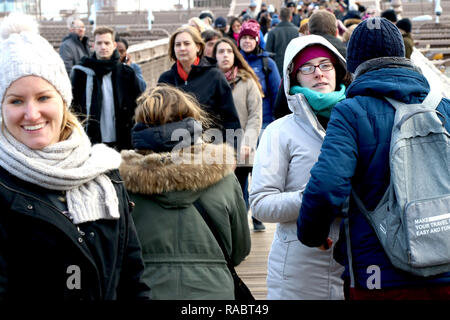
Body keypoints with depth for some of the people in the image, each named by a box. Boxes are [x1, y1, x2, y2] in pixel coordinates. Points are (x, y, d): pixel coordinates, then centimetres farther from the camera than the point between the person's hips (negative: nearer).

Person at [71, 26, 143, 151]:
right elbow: (72, 107, 4)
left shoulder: (127, 74, 6)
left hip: (121, 144, 1)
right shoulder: (81, 73, 3)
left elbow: (137, 107, 9)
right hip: (90, 143, -1)